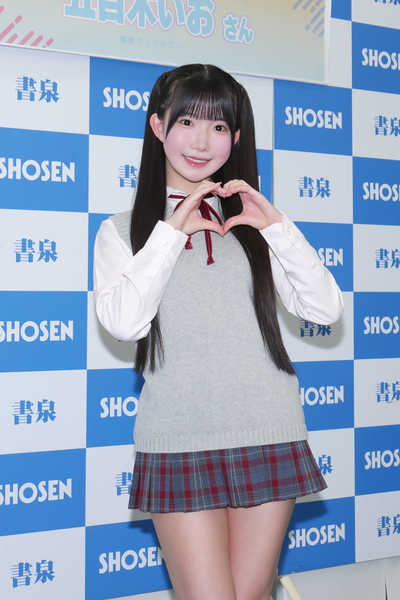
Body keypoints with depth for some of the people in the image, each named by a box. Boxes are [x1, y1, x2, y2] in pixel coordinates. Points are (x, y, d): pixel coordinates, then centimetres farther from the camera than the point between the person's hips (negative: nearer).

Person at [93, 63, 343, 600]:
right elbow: (123, 322, -10)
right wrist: (172, 230, -8)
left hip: (270, 437, 2)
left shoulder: (252, 222, 13)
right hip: (178, 444, -2)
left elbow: (326, 309, 3)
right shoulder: (123, 229, 8)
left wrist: (276, 226, -6)